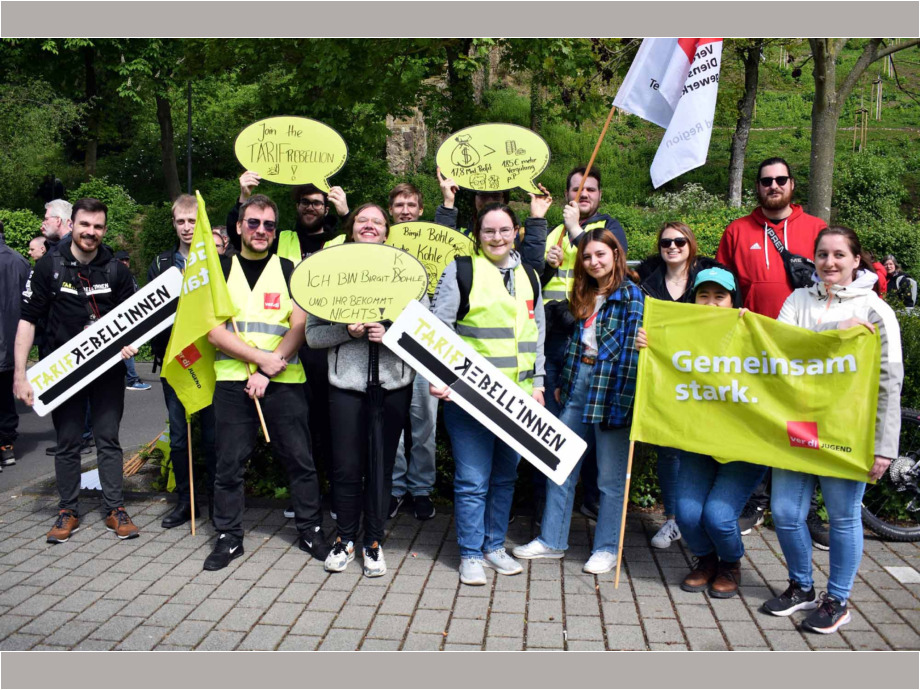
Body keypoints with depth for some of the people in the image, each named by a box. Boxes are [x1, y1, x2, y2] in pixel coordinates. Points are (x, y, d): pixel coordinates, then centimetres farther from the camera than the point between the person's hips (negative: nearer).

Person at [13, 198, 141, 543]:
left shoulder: (116, 270, 1)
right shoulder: (49, 267, -4)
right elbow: (28, 320, -4)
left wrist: (130, 343, -12)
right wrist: (20, 374, -10)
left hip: (107, 369, 1)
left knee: (108, 439, 6)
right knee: (67, 442, 8)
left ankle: (115, 509, 14)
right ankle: (68, 511, 20)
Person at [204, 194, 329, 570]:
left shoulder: (289, 271, 7)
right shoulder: (220, 270, 8)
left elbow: (300, 326, -2)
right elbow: (214, 330, -1)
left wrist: (267, 372, -12)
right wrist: (263, 358, -11)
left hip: (283, 382, 0)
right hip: (233, 381, 1)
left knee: (300, 460, 3)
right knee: (229, 463, 5)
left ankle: (310, 530, 18)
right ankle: (228, 537, 19)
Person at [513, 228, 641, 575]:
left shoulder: (631, 296, -7)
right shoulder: (584, 296, 13)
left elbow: (632, 350, -14)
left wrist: (623, 398, -21)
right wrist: (563, 383, 14)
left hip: (611, 388, -6)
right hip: (578, 383, 7)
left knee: (611, 475, 5)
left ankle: (608, 548, 21)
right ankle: (552, 540, 24)